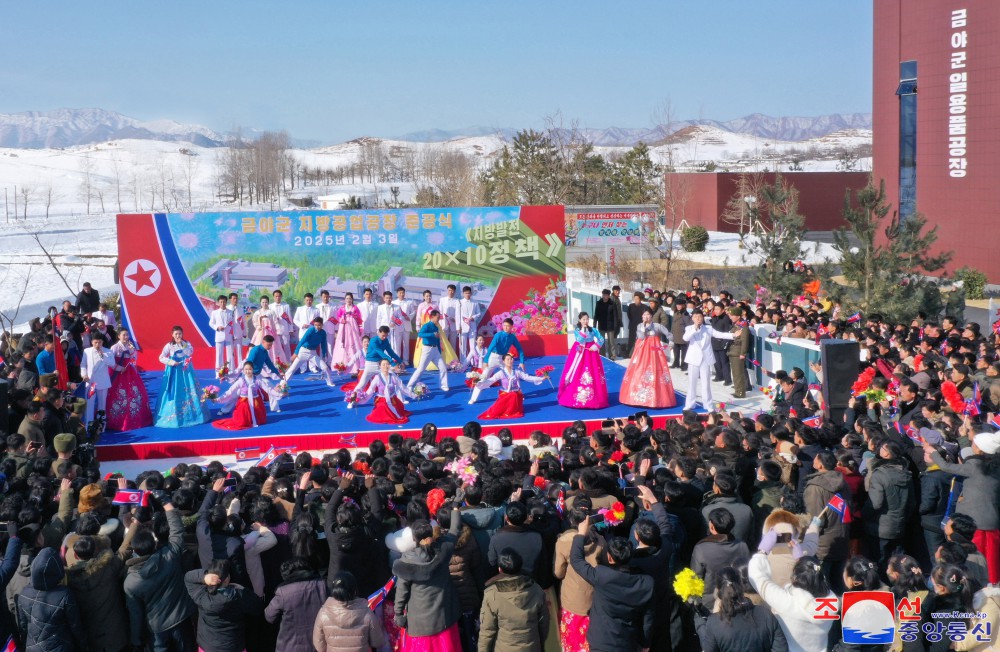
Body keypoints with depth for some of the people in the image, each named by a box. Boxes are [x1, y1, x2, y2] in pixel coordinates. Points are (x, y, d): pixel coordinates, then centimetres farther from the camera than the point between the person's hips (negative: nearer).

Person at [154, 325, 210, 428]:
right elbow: (161, 358, -5)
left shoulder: (186, 343, 1)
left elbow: (190, 353, -16)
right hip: (174, 371, -2)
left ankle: (190, 413, 12)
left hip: (185, 370, 2)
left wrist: (182, 344, -20)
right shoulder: (169, 345, -4)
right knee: (174, 392, -1)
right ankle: (174, 414, 5)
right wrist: (171, 362, -18)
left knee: (190, 391, 2)